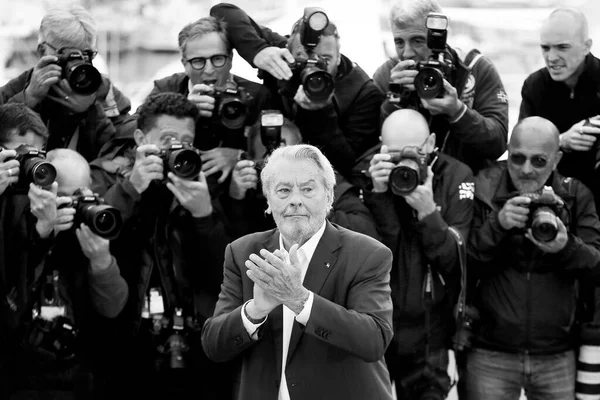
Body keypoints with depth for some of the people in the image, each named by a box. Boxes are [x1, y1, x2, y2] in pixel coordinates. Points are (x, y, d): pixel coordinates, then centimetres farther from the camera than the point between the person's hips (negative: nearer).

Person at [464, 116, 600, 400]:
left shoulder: (576, 196, 1)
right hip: (490, 355, -1)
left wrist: (566, 246, -25)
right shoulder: (483, 191, -3)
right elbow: (465, 267, -7)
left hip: (558, 358, 1)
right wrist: (498, 225, -22)